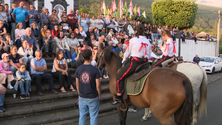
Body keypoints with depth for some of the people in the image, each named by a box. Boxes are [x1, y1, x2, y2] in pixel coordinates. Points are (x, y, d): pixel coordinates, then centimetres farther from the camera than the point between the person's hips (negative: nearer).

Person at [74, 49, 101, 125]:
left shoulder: (78, 69, -4)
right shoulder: (95, 70, -15)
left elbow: (77, 84, 3)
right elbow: (98, 85, -13)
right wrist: (99, 95, 3)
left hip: (82, 97, 3)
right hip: (93, 97, -3)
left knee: (82, 116, 16)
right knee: (93, 116, 10)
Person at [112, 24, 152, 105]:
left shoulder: (133, 40, -2)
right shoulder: (148, 41, 12)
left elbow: (127, 53, 6)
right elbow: (149, 56, 13)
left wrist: (124, 60, 22)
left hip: (134, 62, -6)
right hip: (144, 63, 6)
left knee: (119, 77, 0)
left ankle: (119, 98, -4)